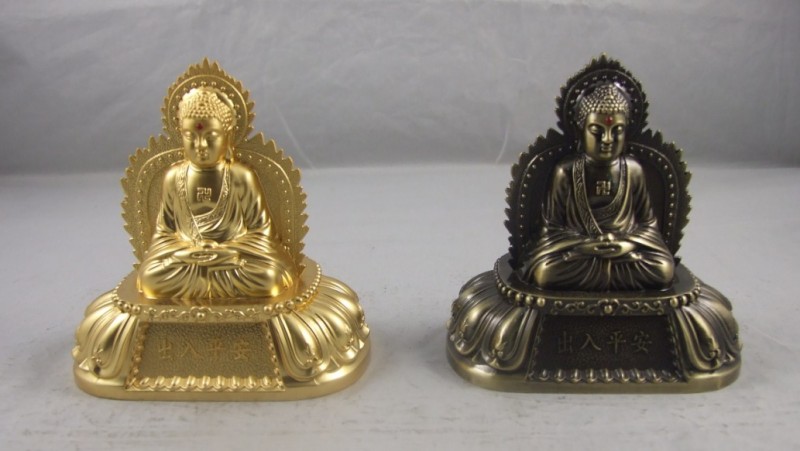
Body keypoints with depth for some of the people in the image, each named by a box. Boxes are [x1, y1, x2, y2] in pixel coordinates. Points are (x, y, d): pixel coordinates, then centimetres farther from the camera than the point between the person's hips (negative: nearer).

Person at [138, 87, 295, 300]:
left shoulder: (243, 177, -7)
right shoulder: (174, 177, 1)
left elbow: (260, 229, -3)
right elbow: (164, 230, 8)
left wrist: (230, 251, -17)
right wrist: (187, 251, -11)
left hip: (236, 250, -2)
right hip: (186, 253, 2)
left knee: (267, 278, -30)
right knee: (151, 277, -26)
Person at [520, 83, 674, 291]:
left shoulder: (633, 170, 0)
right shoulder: (565, 171, -6)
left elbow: (648, 222, 6)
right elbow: (551, 226, -3)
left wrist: (629, 244, -16)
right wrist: (583, 246, -21)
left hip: (625, 248, 2)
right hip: (575, 248, -2)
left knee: (663, 270, -27)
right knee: (545, 272, -33)